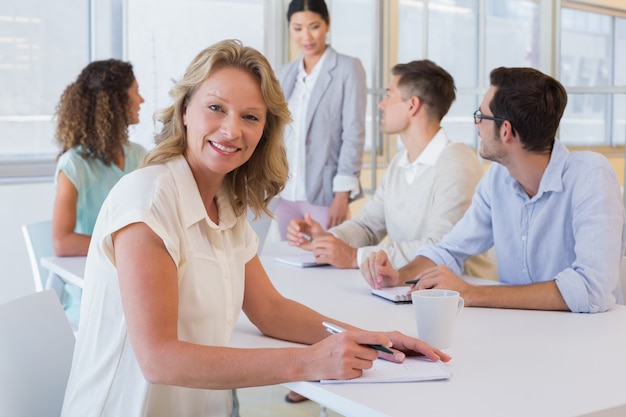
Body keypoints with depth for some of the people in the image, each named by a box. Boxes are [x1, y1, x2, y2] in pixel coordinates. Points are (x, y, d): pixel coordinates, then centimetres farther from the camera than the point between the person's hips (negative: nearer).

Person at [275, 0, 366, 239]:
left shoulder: (348, 68, -3)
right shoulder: (284, 73, 12)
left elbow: (353, 133, -8)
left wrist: (343, 193, -14)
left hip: (324, 193, -5)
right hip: (286, 193, 5)